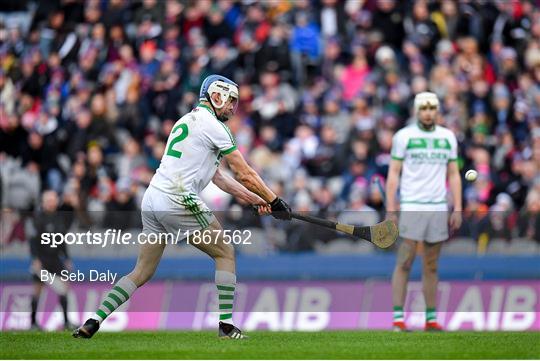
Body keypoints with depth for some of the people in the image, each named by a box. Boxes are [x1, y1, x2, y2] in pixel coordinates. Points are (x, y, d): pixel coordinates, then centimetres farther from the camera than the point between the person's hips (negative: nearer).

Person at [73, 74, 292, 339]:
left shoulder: (187, 120, 25)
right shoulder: (213, 126, -3)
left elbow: (217, 176, 26)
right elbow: (245, 175, -4)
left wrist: (254, 199, 24)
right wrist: (275, 201, 5)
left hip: (152, 199, 8)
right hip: (179, 201, -8)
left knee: (142, 271, 11)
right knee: (225, 253, 6)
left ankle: (93, 321, -1)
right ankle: (226, 325, 1)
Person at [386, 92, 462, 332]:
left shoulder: (447, 137, 10)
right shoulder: (404, 136, 0)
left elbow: (454, 174, 12)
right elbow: (394, 174, -1)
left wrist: (457, 209, 5)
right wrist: (391, 210, -7)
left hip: (438, 208, 3)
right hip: (411, 208, -3)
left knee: (431, 266, 7)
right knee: (404, 263, -7)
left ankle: (431, 319, 10)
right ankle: (398, 319, -7)